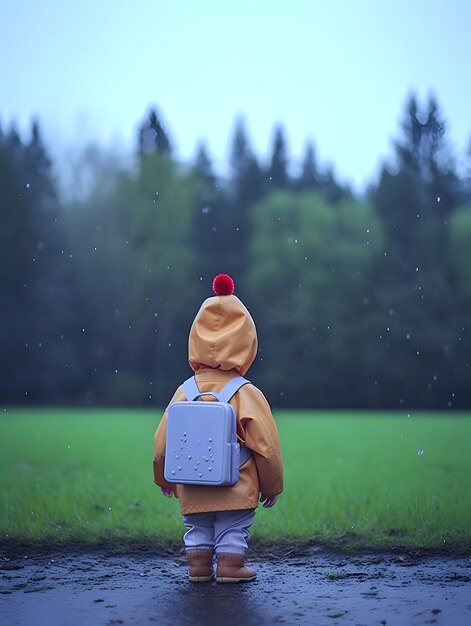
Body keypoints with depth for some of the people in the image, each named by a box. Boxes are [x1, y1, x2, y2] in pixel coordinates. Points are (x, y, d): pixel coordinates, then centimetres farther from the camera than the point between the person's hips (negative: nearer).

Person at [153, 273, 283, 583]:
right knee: (233, 529, 9)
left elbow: (162, 442, 1)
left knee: (198, 527, 18)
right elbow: (266, 445, -10)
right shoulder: (247, 394, -12)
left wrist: (164, 479, 18)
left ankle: (199, 566, 22)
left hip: (193, 491, 3)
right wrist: (272, 486, 4)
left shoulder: (185, 392, -5)